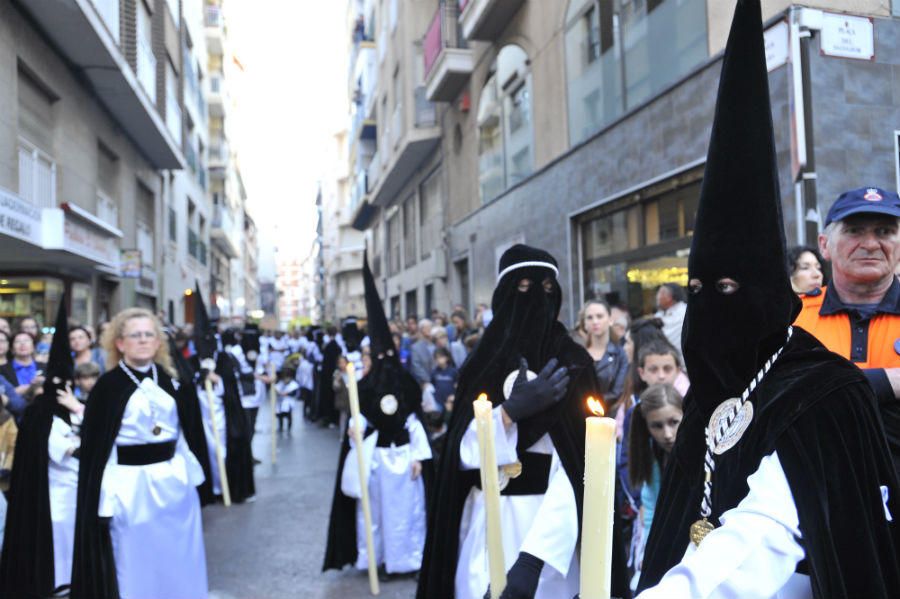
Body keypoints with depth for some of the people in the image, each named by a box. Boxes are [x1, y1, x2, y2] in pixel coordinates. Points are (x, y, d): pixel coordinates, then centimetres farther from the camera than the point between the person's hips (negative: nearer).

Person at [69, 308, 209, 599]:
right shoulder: (108, 386, -9)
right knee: (136, 565, 8)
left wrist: (189, 473, 12)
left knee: (178, 564, 15)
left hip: (174, 479, 5)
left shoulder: (166, 378, 5)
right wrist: (104, 499, -13)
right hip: (132, 486, -4)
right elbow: (95, 446, -9)